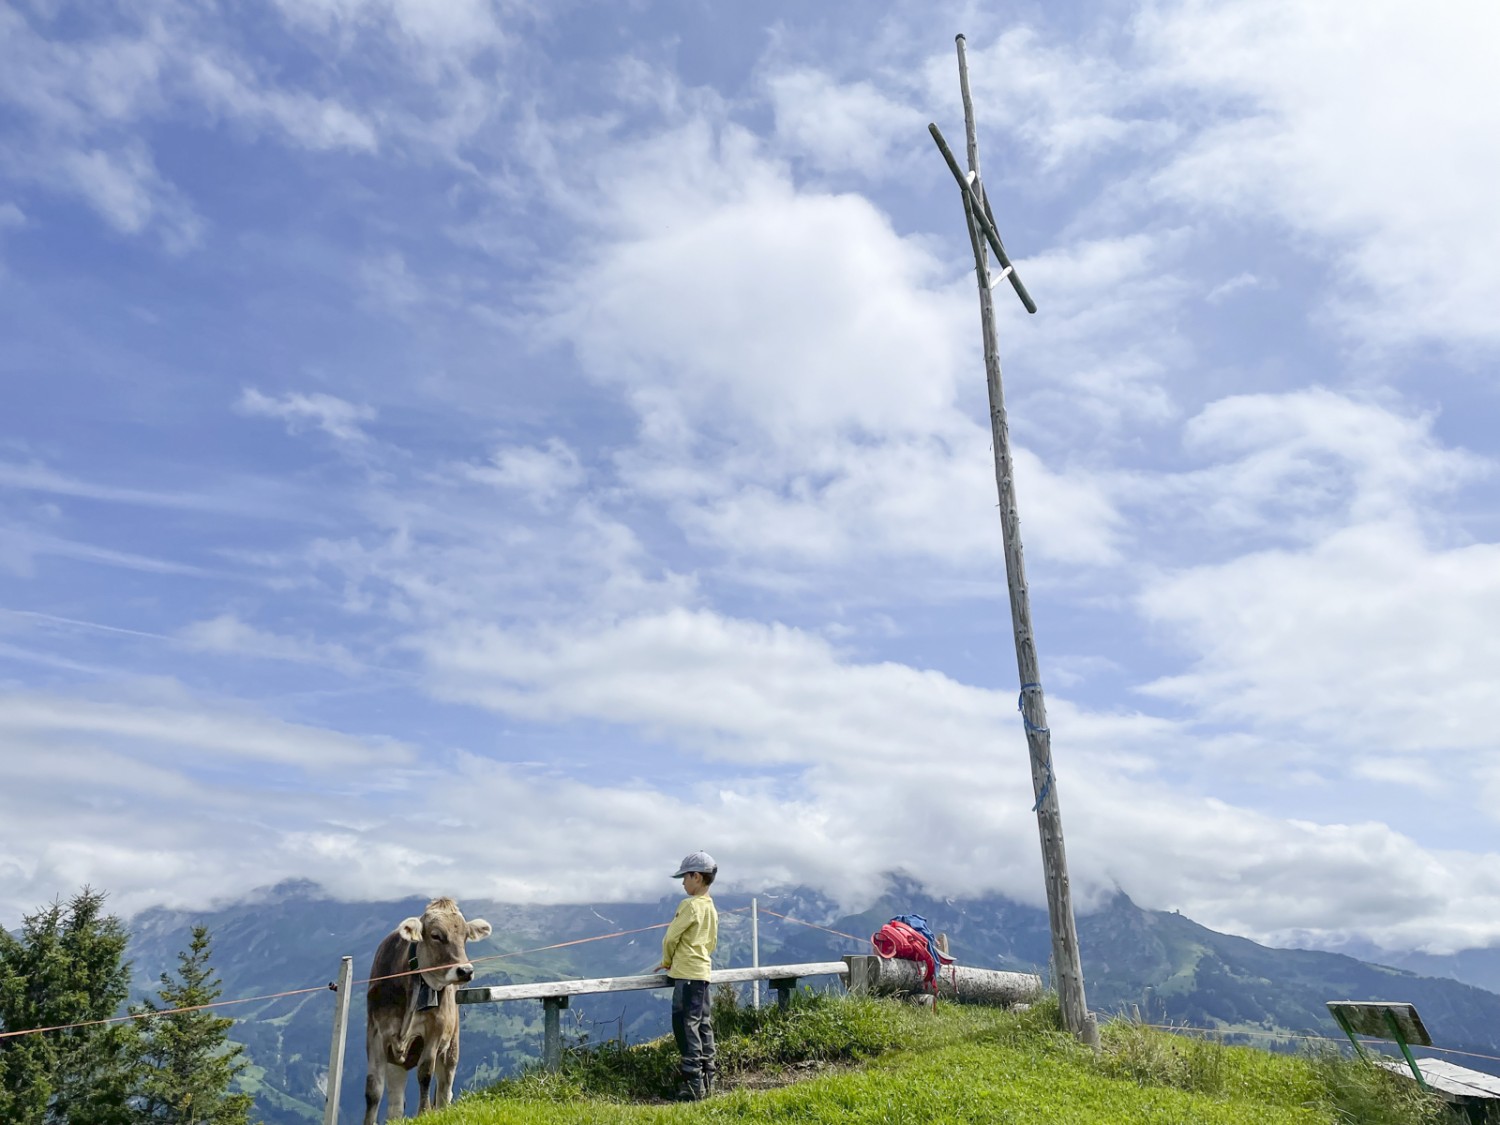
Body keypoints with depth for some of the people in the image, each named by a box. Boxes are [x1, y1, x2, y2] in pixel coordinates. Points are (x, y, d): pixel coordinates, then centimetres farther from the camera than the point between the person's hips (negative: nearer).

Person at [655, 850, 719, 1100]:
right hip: (703, 972, 9)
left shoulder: (690, 904, -14)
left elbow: (671, 938, -10)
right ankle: (708, 1080, 14)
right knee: (703, 1026, 11)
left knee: (685, 1026, -6)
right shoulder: (711, 908, 12)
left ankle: (694, 1084, -6)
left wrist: (666, 962, 7)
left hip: (686, 974, -9)